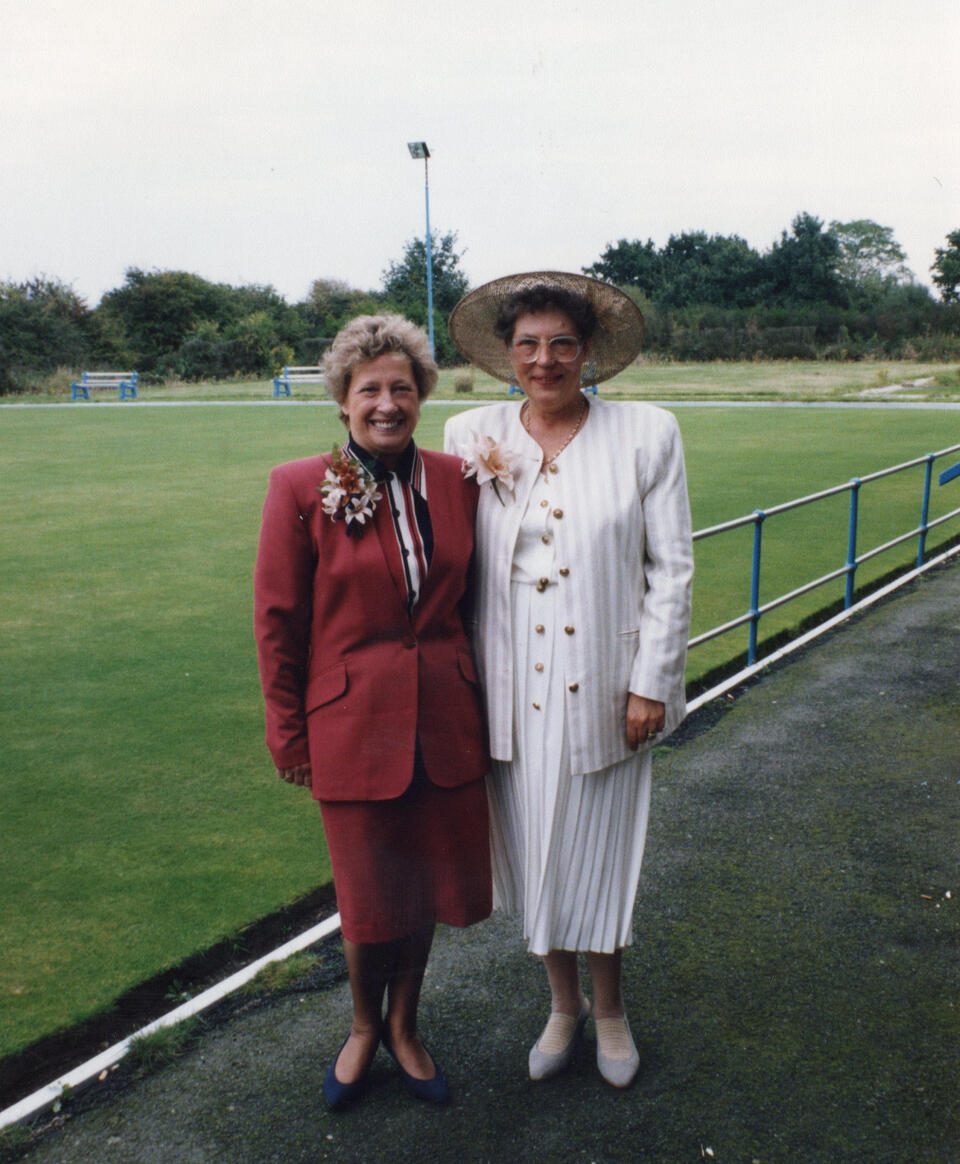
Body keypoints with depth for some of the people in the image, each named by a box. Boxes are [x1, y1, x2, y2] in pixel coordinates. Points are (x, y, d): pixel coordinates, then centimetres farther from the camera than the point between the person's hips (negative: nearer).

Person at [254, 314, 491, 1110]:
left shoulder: (456, 479, 0)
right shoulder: (301, 488, -10)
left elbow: (469, 597, 9)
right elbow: (278, 620, -5)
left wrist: (474, 694, 9)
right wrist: (288, 733, -2)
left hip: (444, 722, 3)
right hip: (353, 723, -3)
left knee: (428, 883, 16)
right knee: (370, 896, 12)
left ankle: (404, 1025, 43)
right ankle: (363, 1026, 42)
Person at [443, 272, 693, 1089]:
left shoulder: (647, 434, -5)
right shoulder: (470, 438, 1)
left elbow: (672, 567, -4)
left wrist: (651, 682, -7)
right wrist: (457, 678, -2)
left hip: (605, 684, -2)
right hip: (514, 686, 2)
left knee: (600, 847, 11)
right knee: (533, 846, 14)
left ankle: (609, 1006, 38)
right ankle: (563, 1002, 39)